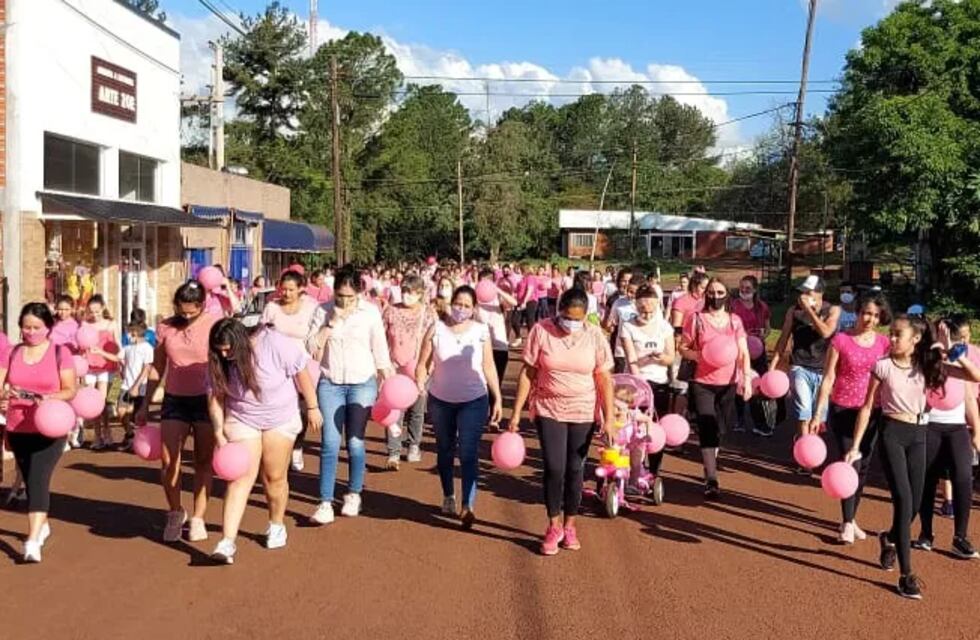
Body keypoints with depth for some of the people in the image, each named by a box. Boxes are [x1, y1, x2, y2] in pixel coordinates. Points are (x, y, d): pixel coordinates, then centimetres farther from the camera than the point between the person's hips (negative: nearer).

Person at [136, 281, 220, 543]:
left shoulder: (216, 325, -6)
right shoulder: (165, 328, 4)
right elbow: (157, 368, 12)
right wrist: (145, 405, 13)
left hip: (206, 400, -2)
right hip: (174, 399, 2)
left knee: (203, 461, 5)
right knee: (168, 461, -4)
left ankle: (198, 518, 17)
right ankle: (175, 513, 17)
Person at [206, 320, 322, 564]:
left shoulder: (275, 345, -25)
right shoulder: (218, 362, -13)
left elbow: (301, 373, -14)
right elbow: (215, 397, -7)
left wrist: (312, 408, -7)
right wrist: (218, 432, -15)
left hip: (280, 418, -1)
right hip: (242, 420, 2)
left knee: (274, 477, 5)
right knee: (241, 477, -10)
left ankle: (277, 526, 31)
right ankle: (227, 542, -14)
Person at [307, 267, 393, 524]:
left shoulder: (370, 312, -4)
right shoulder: (323, 311, -1)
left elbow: (380, 350, 1)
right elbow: (312, 347, -6)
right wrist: (331, 323, -15)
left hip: (362, 383, -1)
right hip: (330, 384, 1)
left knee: (355, 442, 2)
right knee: (330, 443, -4)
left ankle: (354, 494, 23)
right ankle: (326, 503, -4)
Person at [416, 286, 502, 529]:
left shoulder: (481, 331, -5)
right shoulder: (436, 328, -6)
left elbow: (489, 367, 2)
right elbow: (423, 363, -4)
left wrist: (497, 398, 1)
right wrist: (419, 383, -23)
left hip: (474, 401, -2)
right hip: (440, 400, 2)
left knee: (468, 452, -10)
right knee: (444, 450, 17)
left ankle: (467, 506, -13)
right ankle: (448, 496, 35)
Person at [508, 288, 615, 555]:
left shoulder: (595, 335, -7)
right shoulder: (541, 331, -9)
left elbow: (604, 379, -3)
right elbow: (527, 373, -5)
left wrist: (609, 418, -6)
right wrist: (516, 412, -5)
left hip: (583, 413, 1)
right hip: (548, 410, -1)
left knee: (575, 470, 8)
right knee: (554, 468, -5)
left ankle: (569, 525, 27)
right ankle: (554, 526, 15)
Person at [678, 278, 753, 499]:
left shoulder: (735, 320, 6)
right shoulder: (696, 319, -2)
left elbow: (743, 352, 3)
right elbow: (683, 348, 2)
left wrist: (747, 378, -8)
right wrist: (697, 355, -18)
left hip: (728, 384, 3)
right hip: (702, 383, -3)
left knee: (719, 429, 11)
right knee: (707, 429, -11)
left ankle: (710, 466, 34)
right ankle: (711, 480, -10)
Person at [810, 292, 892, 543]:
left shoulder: (884, 343, 3)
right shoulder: (841, 340, -7)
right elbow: (828, 378, -5)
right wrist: (817, 414, -8)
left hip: (872, 413, 4)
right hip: (843, 410, -4)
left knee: (864, 466, 10)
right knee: (851, 464, -7)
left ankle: (851, 518, 23)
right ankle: (847, 523, 3)